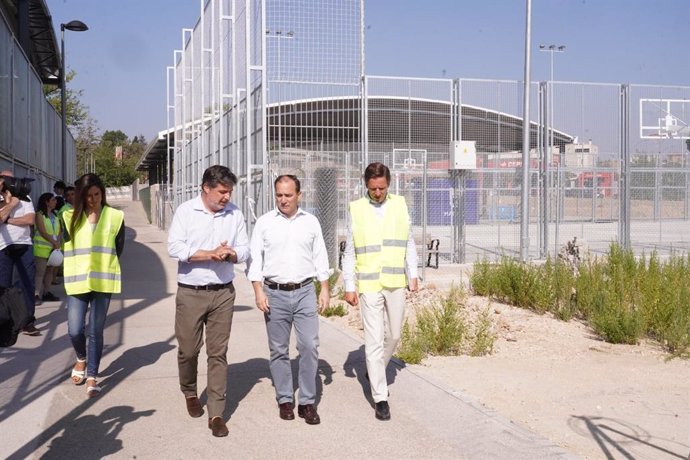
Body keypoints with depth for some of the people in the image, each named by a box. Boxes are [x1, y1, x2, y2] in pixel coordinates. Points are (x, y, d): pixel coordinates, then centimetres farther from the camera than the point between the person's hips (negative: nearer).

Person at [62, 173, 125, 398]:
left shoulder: (115, 217, 0)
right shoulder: (71, 217, 1)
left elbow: (118, 249, 6)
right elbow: (67, 249, 6)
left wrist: (103, 268, 5)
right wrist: (78, 272, 2)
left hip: (103, 282, -1)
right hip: (77, 281, 1)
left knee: (95, 331, 0)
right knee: (75, 330, -2)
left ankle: (92, 376, 13)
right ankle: (81, 359, 30)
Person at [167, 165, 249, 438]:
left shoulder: (235, 215, 5)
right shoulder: (186, 211, -3)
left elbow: (244, 250, 6)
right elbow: (174, 248, -12)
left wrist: (230, 254, -16)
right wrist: (210, 254, -17)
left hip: (222, 293, 2)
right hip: (190, 293, -1)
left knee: (218, 353, 1)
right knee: (188, 350, 9)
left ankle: (216, 413, 6)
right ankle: (190, 393, 37)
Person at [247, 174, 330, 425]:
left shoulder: (310, 222, 6)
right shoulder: (264, 223, 2)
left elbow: (320, 257, 10)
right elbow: (255, 258, 2)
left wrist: (325, 289, 5)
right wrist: (258, 291, -6)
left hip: (305, 292, 1)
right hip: (275, 294, 0)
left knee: (310, 346, -4)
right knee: (279, 350, 6)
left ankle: (307, 402, 6)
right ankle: (285, 400, 18)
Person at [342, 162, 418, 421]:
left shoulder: (399, 205, 5)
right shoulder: (357, 210, -2)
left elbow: (408, 243, 12)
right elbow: (349, 252, 1)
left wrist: (413, 275, 7)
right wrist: (349, 286, -2)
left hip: (396, 283, 3)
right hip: (369, 285, -3)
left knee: (393, 336, 14)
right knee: (374, 341, -3)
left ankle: (375, 372, 41)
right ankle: (380, 398, 4)